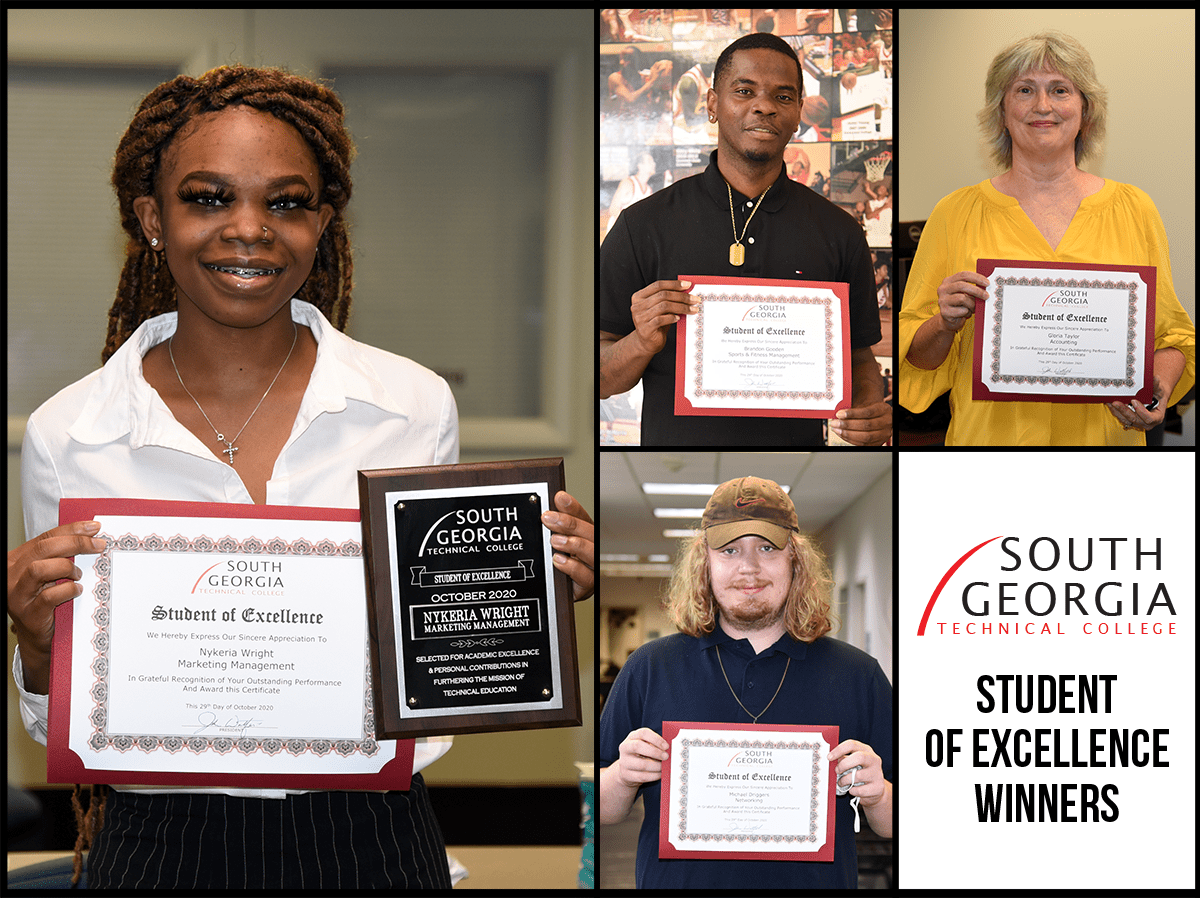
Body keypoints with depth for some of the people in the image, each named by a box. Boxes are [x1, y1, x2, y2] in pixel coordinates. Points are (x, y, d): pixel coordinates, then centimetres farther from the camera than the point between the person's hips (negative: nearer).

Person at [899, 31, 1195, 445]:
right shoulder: (956, 213, 3)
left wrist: (1158, 389, -7)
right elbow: (916, 356, 6)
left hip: (1104, 438, 1)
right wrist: (946, 324, -14)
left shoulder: (1134, 209, 6)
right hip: (991, 435, -1)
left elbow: (1170, 337, 13)